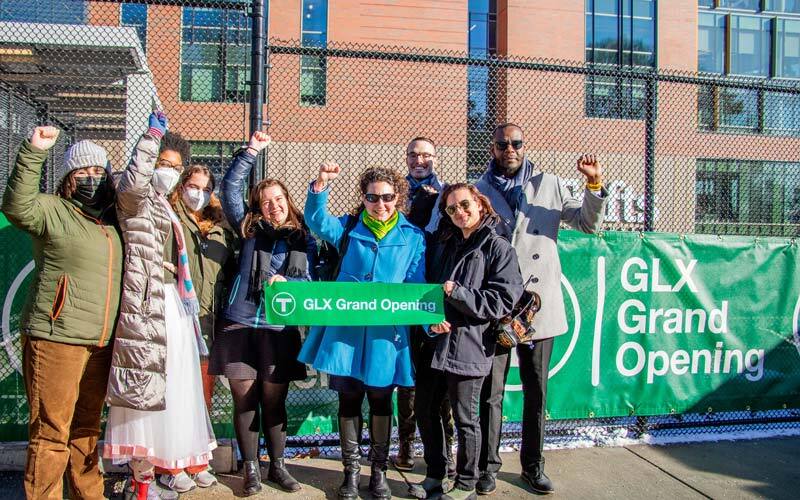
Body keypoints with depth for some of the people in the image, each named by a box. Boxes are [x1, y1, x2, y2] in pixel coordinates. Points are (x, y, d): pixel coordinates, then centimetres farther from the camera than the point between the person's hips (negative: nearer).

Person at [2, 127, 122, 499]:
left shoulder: (112, 219, 15)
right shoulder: (53, 210, -5)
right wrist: (33, 153, -30)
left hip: (100, 344, 7)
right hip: (55, 340, -7)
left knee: (88, 428, 18)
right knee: (51, 431, -2)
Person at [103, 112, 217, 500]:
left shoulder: (166, 209, 22)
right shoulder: (136, 201, -3)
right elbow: (133, 181, -29)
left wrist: (190, 306, 28)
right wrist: (152, 135, -24)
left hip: (173, 306, 9)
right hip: (147, 306, -9)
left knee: (173, 385, 11)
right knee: (147, 385, -6)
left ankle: (168, 464, 22)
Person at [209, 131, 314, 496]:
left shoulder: (305, 240, 8)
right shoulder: (249, 229, 7)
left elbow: (312, 282, 7)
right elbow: (230, 187, 1)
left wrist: (287, 283, -13)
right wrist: (250, 152, -7)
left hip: (280, 329, 0)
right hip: (240, 325, 0)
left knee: (274, 401, 7)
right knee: (245, 400, 5)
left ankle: (277, 465, 25)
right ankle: (251, 469, 20)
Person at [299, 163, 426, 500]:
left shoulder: (413, 237, 4)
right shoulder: (349, 228, 7)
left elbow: (416, 287, 0)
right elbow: (317, 221, -10)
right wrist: (321, 185, -26)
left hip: (386, 332, -1)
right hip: (346, 328, 1)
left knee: (381, 401, 11)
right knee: (348, 400, 9)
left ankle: (378, 471, 28)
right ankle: (351, 470, 25)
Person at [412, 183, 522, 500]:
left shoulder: (498, 248, -4)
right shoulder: (441, 243, 13)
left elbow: (503, 301, -12)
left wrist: (456, 292, -18)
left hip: (468, 347, -6)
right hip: (434, 342, 6)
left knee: (465, 419, 6)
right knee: (425, 411, 14)